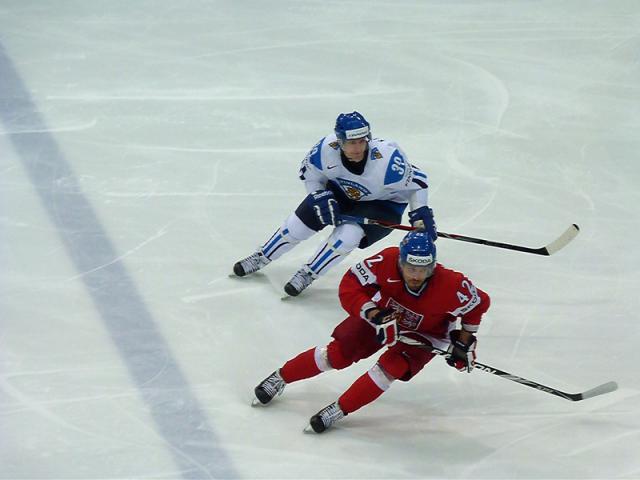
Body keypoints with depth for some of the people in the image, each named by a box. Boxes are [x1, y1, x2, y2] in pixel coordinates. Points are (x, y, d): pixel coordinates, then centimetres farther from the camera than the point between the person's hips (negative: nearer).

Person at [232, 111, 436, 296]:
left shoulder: (387, 158, -39)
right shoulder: (326, 149, -29)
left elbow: (416, 181, -22)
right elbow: (310, 174, -6)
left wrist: (420, 215, -26)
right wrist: (320, 197, -18)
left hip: (383, 203, -3)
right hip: (340, 191, 4)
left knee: (348, 234, -27)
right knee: (299, 223, 0)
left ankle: (307, 274, -5)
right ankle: (260, 258, 24)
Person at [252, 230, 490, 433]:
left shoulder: (451, 286, -36)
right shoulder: (387, 261, -35)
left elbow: (479, 303, -16)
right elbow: (349, 286, -27)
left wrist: (464, 342, -13)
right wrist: (374, 315, -39)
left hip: (424, 333, -1)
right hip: (383, 313, 1)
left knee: (393, 366, -25)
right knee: (339, 353, -6)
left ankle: (339, 410, -11)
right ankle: (281, 377, 15)